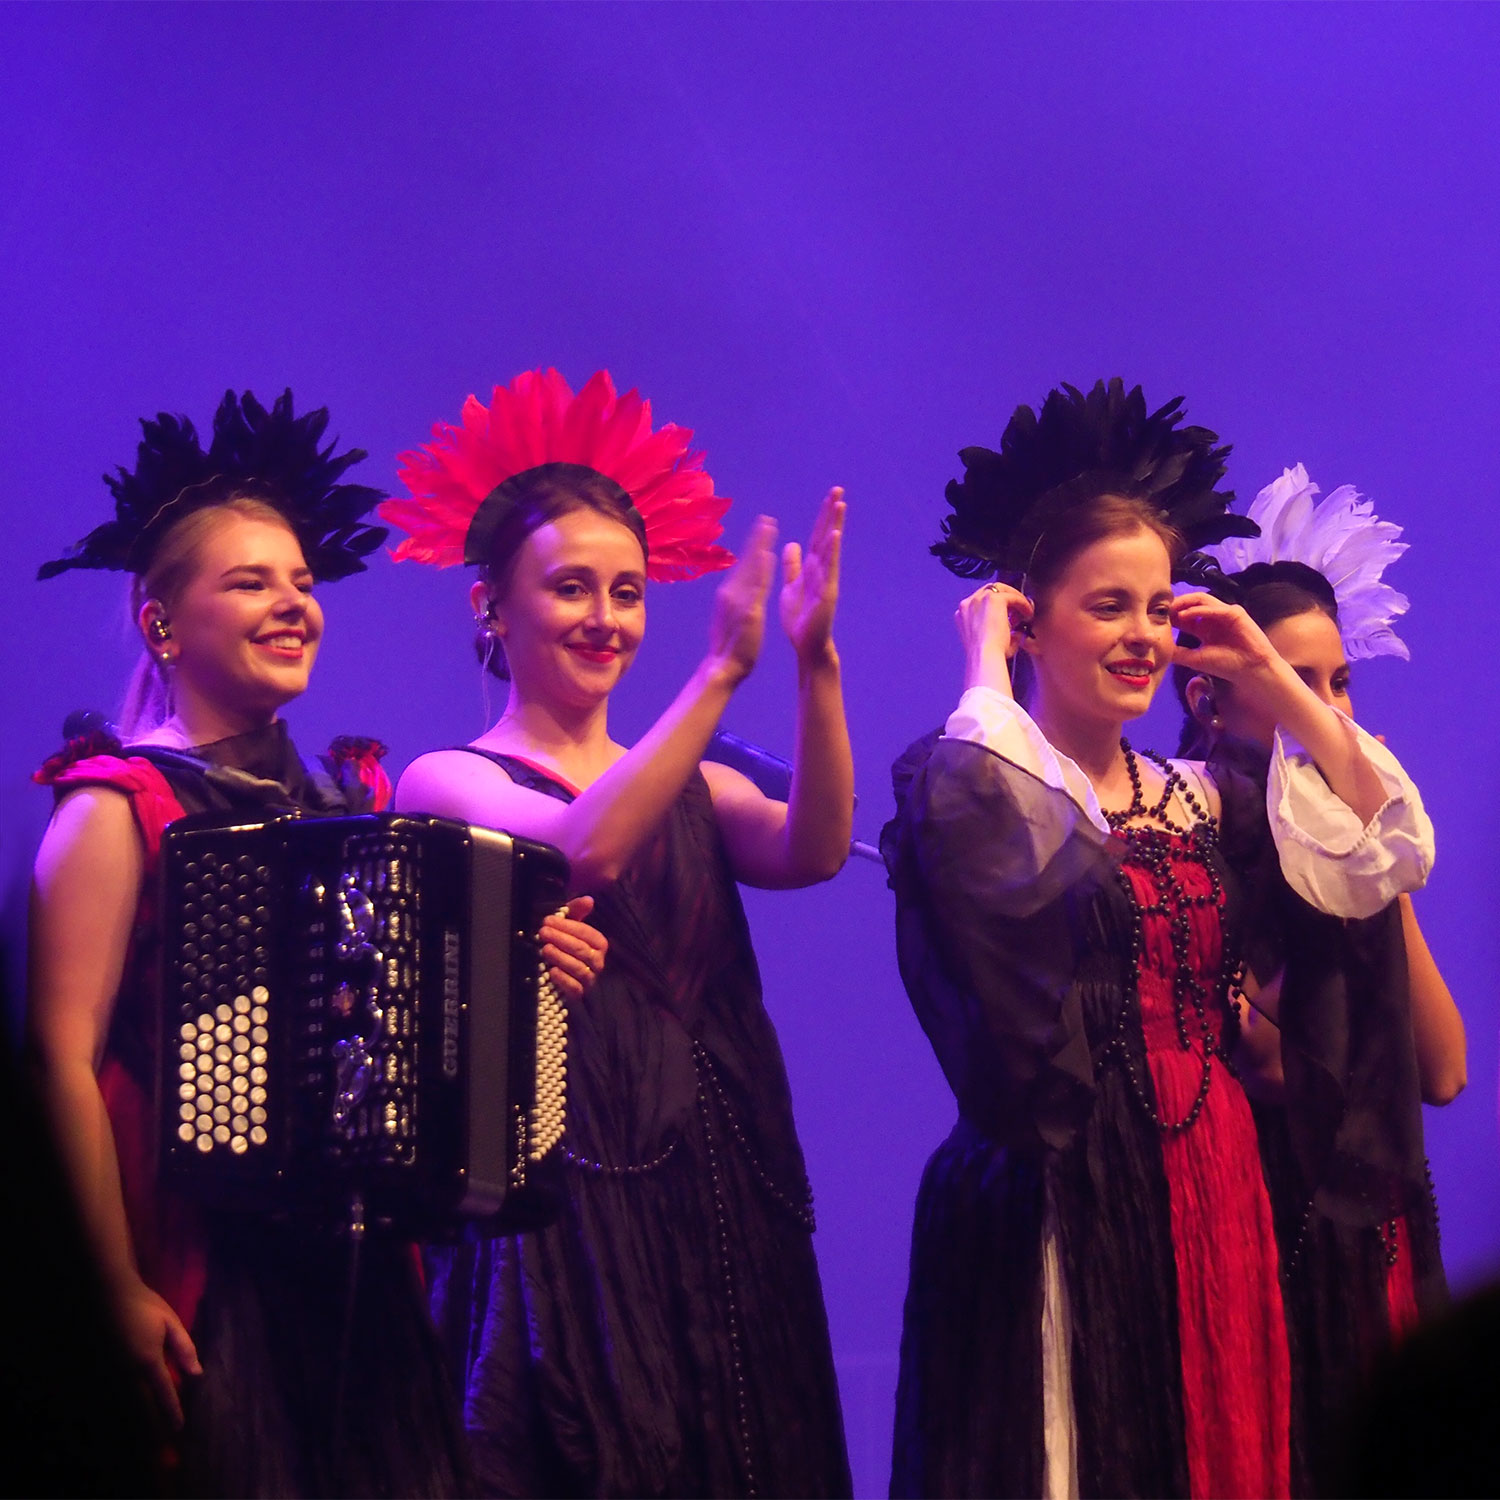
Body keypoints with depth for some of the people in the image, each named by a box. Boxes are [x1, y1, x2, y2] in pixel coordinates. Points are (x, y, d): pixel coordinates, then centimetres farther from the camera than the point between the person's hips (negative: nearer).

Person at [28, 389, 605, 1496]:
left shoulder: (353, 800, 13)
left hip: (359, 1268, 6)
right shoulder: (119, 812, -6)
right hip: (205, 1277, -6)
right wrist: (122, 1290, -18)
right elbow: (65, 1055, -12)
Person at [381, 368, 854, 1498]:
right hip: (564, 1208, -4)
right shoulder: (448, 782, 1)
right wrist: (722, 671, -23)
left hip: (719, 1208, 5)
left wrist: (817, 666, -19)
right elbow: (584, 848, -19)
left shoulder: (694, 790, 14)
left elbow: (812, 851, -7)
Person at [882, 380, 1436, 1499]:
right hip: (1058, 1215, -6)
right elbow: (986, 829, -28)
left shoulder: (1204, 801, 14)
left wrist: (1274, 684, 7)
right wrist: (986, 670, -12)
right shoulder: (968, 787, -4)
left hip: (1210, 1205, 6)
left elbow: (1382, 859, 5)